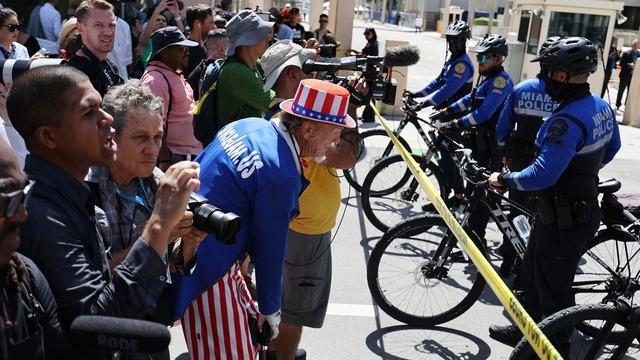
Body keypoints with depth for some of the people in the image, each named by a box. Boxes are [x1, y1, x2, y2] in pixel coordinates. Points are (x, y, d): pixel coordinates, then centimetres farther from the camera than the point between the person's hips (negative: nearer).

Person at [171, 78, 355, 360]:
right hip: (206, 271, -10)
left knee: (251, 334, 21)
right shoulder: (281, 175, -25)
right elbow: (269, 249, -15)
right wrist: (271, 309, 1)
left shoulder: (249, 125, 1)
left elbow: (193, 171, 12)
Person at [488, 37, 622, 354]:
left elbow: (542, 176, -32)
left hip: (563, 220, -10)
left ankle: (556, 350, 25)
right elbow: (611, 148, 19)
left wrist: (504, 180, -17)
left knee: (553, 290, 7)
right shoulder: (601, 107, 2)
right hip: (583, 207, 10)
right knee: (531, 274, 24)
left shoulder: (567, 120, -29)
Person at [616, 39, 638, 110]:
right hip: (625, 75, -3)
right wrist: (629, 65, -23)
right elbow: (621, 64, -10)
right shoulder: (626, 53, -8)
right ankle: (618, 105, 18)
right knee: (621, 91, 7)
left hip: (633, 76, 3)